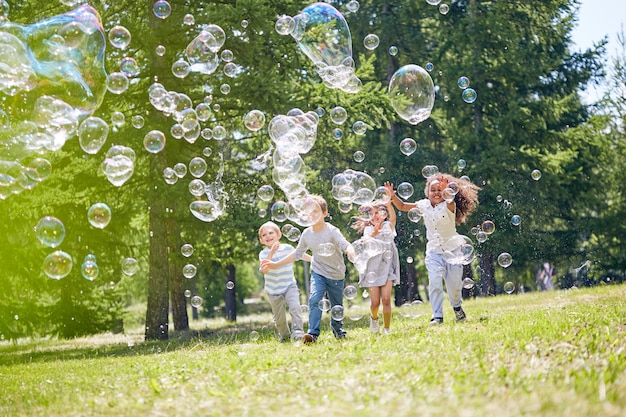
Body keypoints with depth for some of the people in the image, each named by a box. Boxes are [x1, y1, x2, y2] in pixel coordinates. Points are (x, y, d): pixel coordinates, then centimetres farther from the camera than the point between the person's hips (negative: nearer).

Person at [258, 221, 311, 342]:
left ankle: (297, 331, -22)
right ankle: (284, 335, 30)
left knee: (295, 307, -25)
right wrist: (271, 253, -38)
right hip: (274, 290, 0)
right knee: (279, 318, 6)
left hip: (290, 286, 0)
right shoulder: (263, 254, -10)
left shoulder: (287, 248, -3)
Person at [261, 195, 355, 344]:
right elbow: (297, 254, 10)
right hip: (318, 273, 2)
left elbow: (345, 245, -32)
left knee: (337, 306, 11)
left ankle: (338, 329, 38)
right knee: (314, 299, -21)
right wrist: (275, 264, 9)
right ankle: (313, 333, -24)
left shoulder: (332, 231, -17)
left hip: (336, 274, -2)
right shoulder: (307, 234, -3)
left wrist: (350, 252, -57)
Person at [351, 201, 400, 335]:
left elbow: (393, 217, -16)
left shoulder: (388, 226, 7)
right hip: (373, 267, 0)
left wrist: (388, 203, -34)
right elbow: (365, 241, -14)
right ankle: (374, 317, 29)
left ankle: (387, 328, 0)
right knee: (375, 301, -2)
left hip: (387, 266, 0)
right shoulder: (368, 229, 8)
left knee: (386, 298, -12)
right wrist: (373, 234, -36)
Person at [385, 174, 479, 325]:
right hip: (434, 252, 2)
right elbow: (402, 206, 9)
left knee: (454, 286, 4)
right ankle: (437, 316, -10)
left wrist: (446, 189, -57)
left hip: (452, 250, -2)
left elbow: (450, 199, -36)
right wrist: (393, 196, -8)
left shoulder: (449, 206, -11)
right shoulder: (424, 205, 1)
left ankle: (457, 306, 37)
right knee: (435, 283, -17)